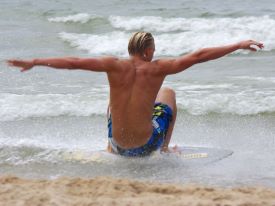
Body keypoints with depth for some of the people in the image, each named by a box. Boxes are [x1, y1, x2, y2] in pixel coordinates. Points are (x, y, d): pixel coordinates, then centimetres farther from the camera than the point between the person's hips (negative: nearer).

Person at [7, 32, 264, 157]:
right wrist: (238, 45, -5)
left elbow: (72, 62, -14)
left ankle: (110, 147, 37)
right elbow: (199, 55, -11)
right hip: (147, 145, -2)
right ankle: (165, 148, 34)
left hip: (119, 146, 2)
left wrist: (33, 62, -5)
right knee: (168, 93, 24)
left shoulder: (114, 66, -11)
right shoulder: (157, 68, -13)